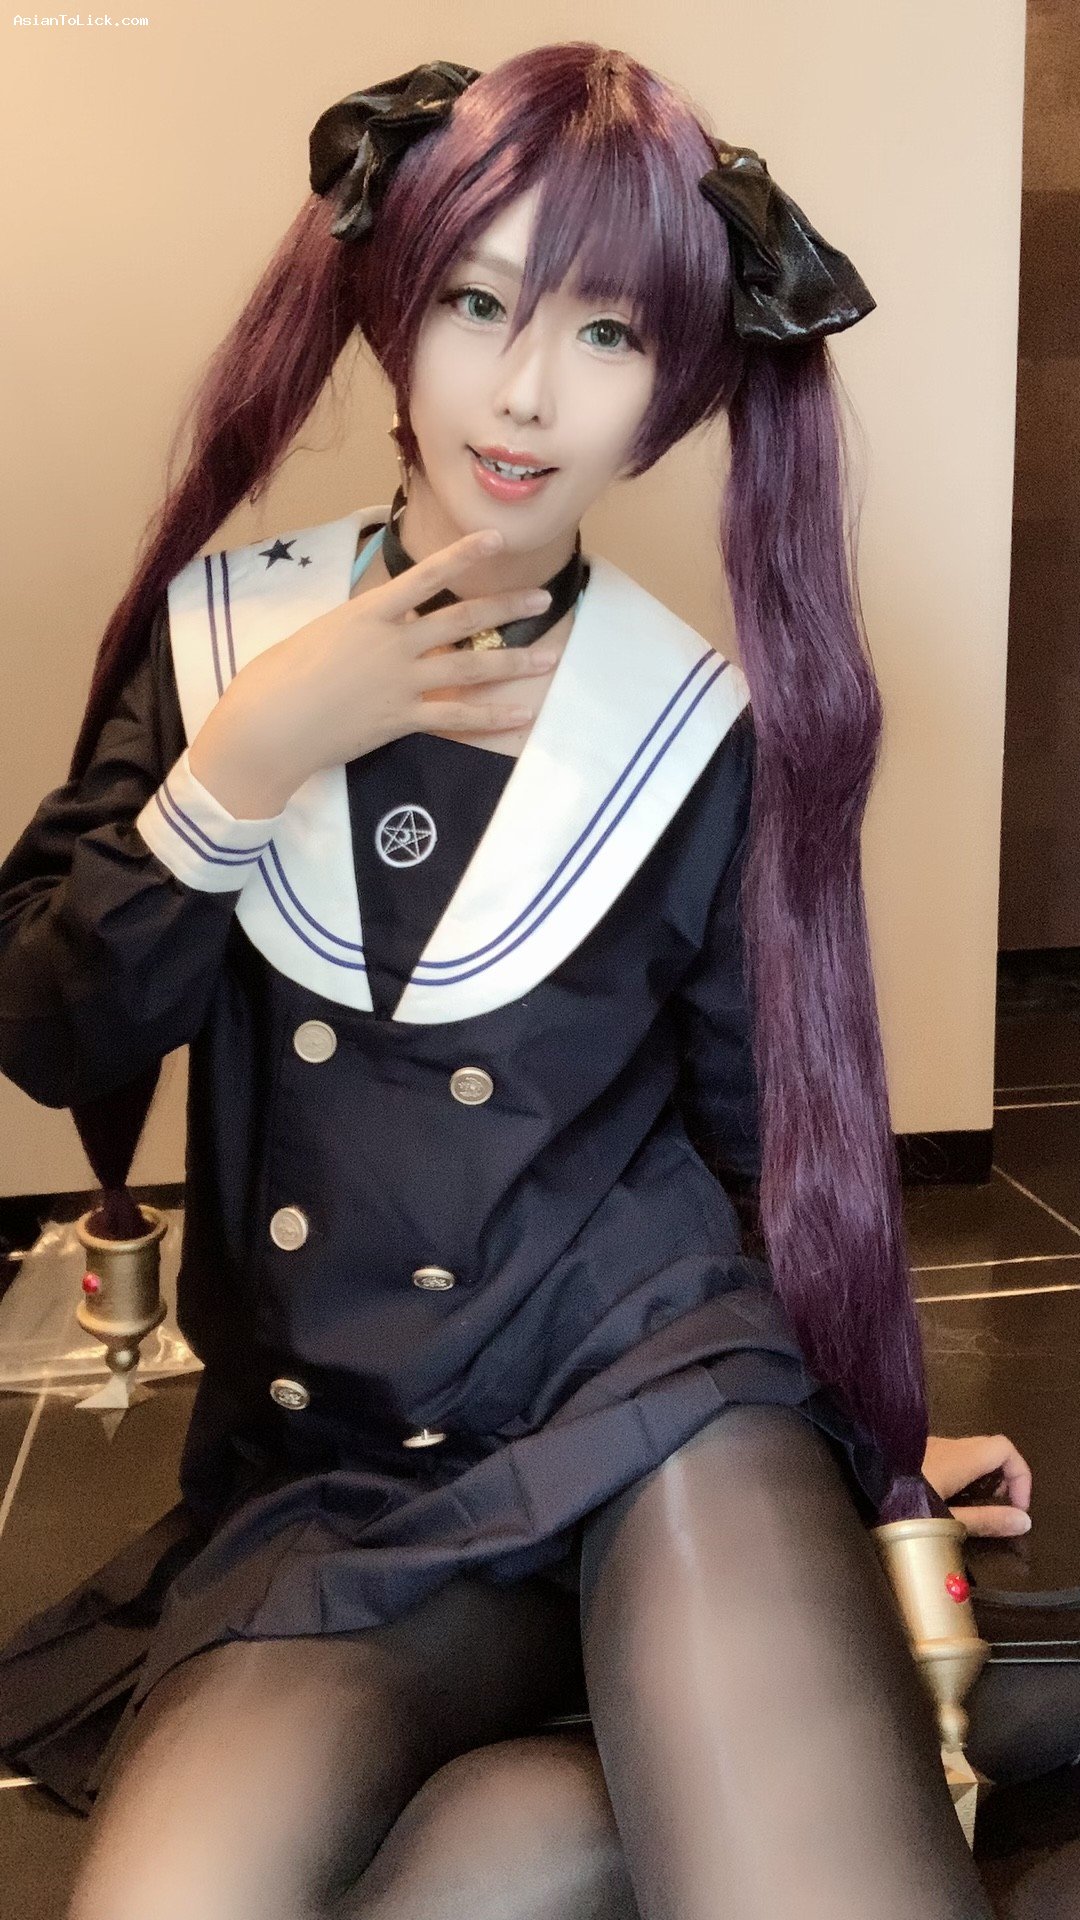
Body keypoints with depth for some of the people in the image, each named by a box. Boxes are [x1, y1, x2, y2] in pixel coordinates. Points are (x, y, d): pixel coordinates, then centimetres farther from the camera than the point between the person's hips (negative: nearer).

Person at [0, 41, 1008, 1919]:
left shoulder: (704, 730, -3)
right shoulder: (222, 630, 1)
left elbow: (781, 1132, 8)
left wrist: (878, 1447, 10)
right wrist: (240, 772, -14)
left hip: (651, 1411, -1)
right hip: (320, 1479, 2)